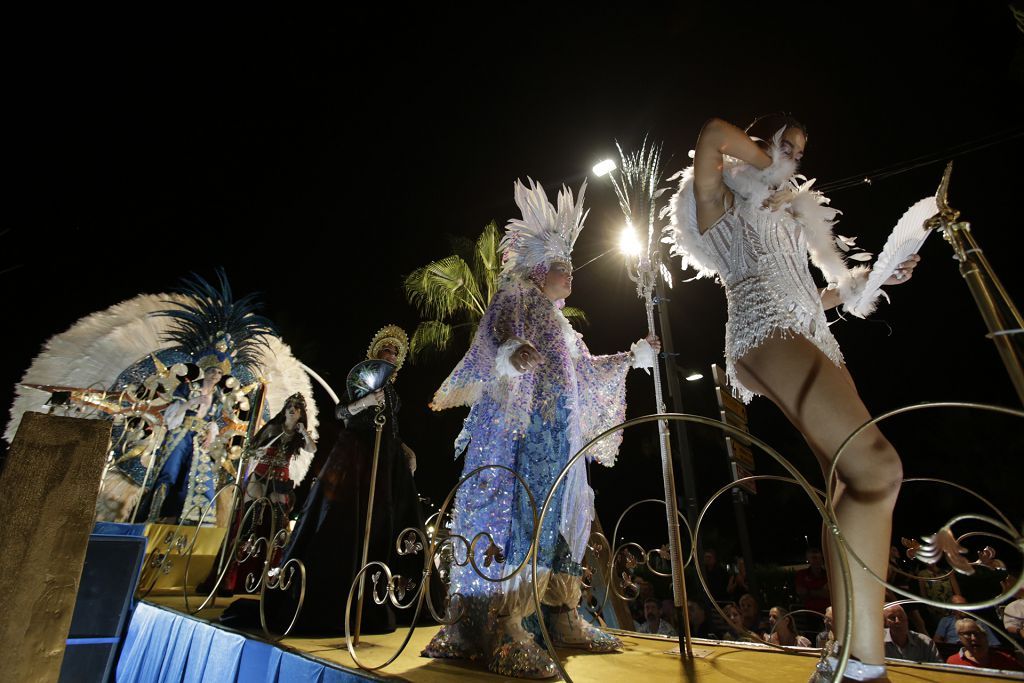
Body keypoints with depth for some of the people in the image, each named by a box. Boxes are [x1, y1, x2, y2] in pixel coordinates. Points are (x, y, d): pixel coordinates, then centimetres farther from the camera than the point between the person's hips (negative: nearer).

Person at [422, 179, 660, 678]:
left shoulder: (558, 322, 28)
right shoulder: (517, 297, 3)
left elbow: (586, 370, 33)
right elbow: (499, 336, -16)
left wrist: (635, 356, 36)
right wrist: (512, 352, -39)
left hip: (558, 434, 9)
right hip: (522, 425, -9)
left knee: (558, 516, 8)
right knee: (517, 513, -16)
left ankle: (561, 617, 16)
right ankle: (501, 630, -14)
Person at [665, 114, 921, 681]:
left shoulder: (790, 215, 35)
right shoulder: (721, 202, 14)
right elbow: (714, 134, -2)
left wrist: (870, 279, 27)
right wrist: (768, 167, 9)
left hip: (815, 341, 9)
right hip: (767, 333, -9)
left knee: (856, 482, -4)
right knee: (877, 467, -25)